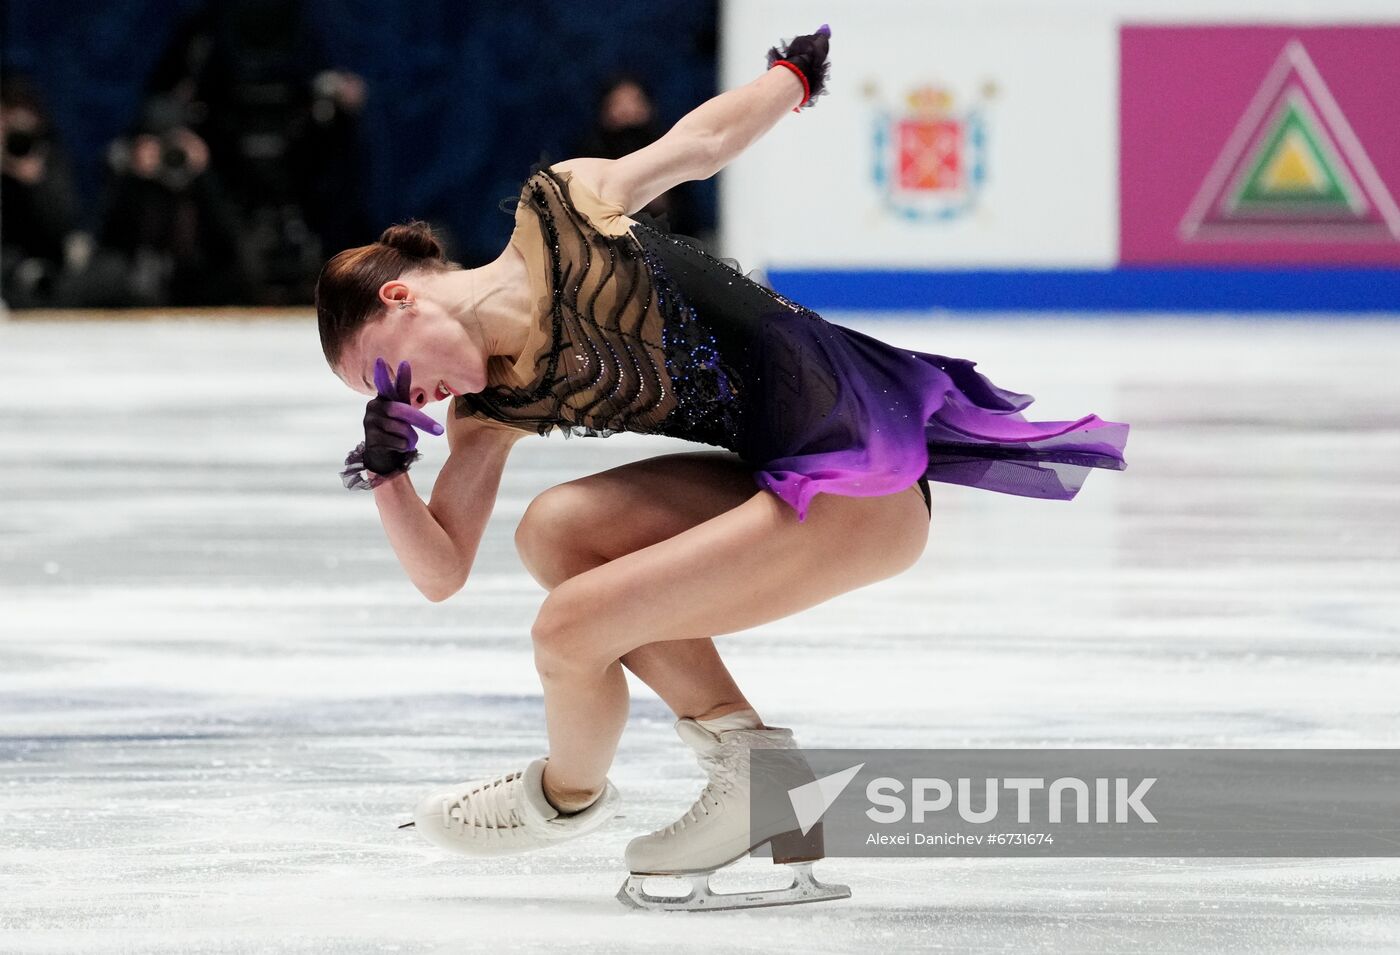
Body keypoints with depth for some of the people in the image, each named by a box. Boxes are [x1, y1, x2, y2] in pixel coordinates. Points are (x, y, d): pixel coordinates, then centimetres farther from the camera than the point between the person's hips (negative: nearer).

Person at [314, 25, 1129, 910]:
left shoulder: (566, 209, -9)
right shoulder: (491, 411, 10)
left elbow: (703, 141, 6)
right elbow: (441, 572, 9)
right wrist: (387, 473, -8)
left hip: (861, 481, -8)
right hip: (779, 475, 8)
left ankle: (570, 797, 20)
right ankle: (754, 765, 7)